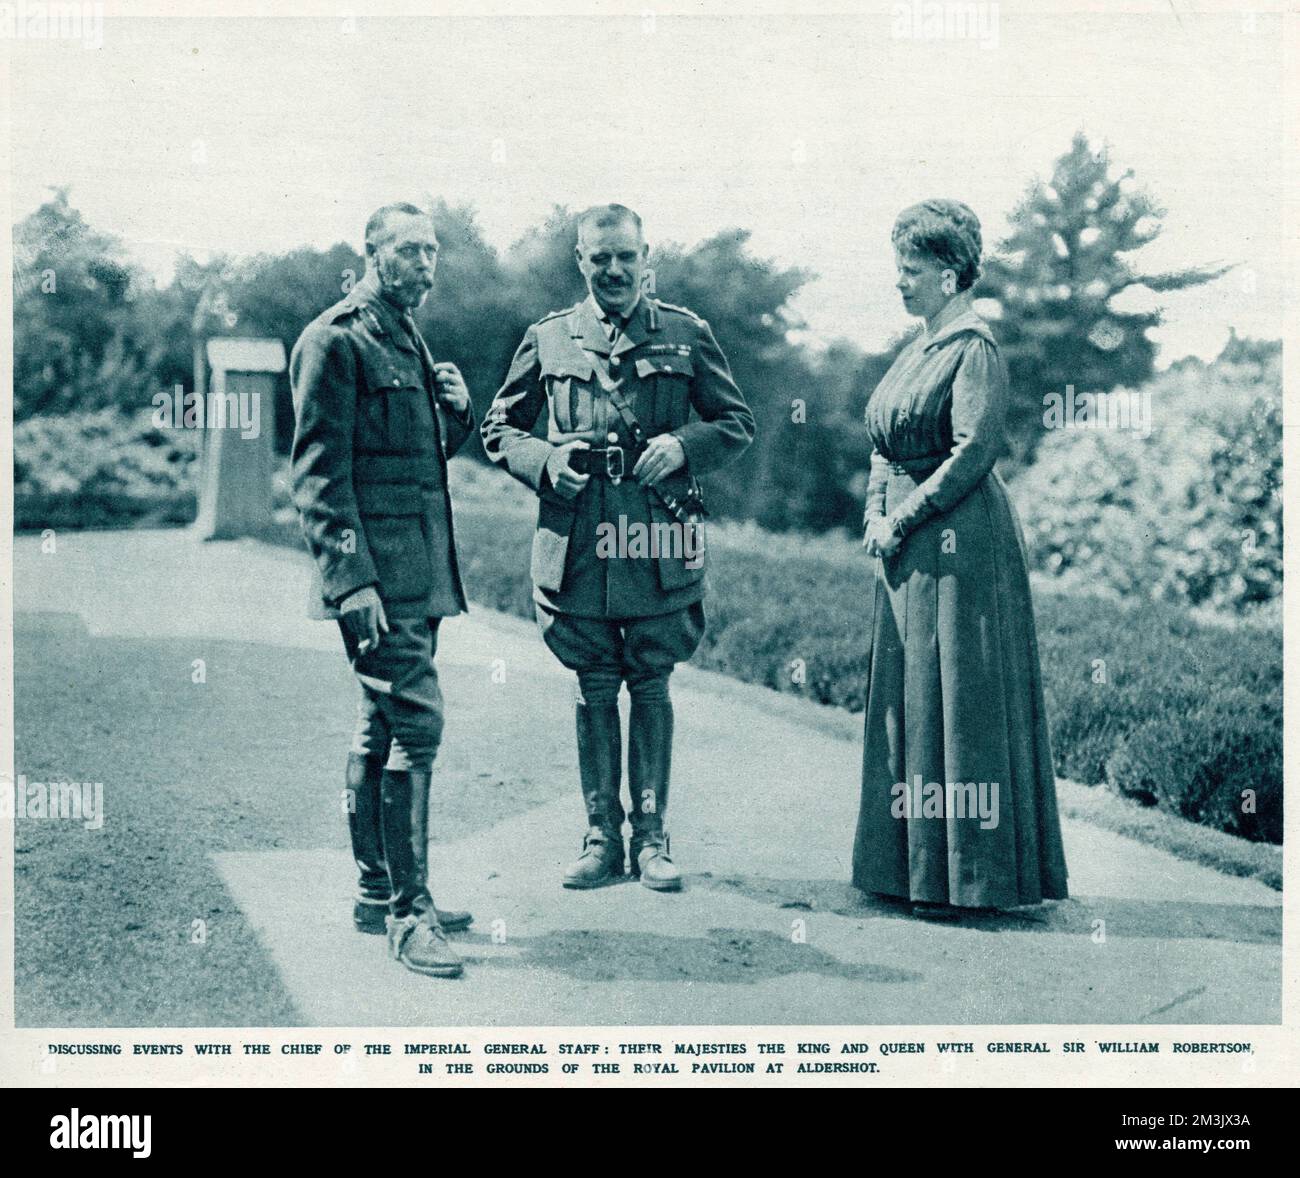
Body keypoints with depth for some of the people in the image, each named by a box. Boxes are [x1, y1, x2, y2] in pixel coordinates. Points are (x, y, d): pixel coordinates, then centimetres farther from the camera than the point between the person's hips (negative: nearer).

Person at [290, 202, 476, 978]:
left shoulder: (409, 340, 20)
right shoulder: (337, 340, -8)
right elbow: (320, 471, -14)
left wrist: (456, 409, 6)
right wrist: (353, 577, -20)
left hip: (418, 573, 9)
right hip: (377, 572, -9)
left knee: (383, 726, 13)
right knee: (416, 720, -13)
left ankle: (379, 893, 22)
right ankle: (408, 910, -8)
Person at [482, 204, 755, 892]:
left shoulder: (687, 335, 7)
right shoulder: (547, 339, 9)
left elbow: (737, 422, 11)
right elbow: (498, 428, 15)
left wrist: (683, 445, -8)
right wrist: (543, 461, -5)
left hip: (658, 541, -1)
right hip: (575, 541, 1)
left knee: (651, 686, 6)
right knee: (595, 690, 7)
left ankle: (651, 837, 15)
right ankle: (601, 838, 16)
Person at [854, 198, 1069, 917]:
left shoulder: (973, 350, -11)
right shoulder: (918, 350, 16)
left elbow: (973, 452, -20)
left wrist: (903, 519, -16)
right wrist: (875, 513, 5)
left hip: (957, 544, -10)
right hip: (905, 547, 10)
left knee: (956, 701, -5)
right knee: (905, 695, 12)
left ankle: (965, 874, 3)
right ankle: (917, 863, 21)